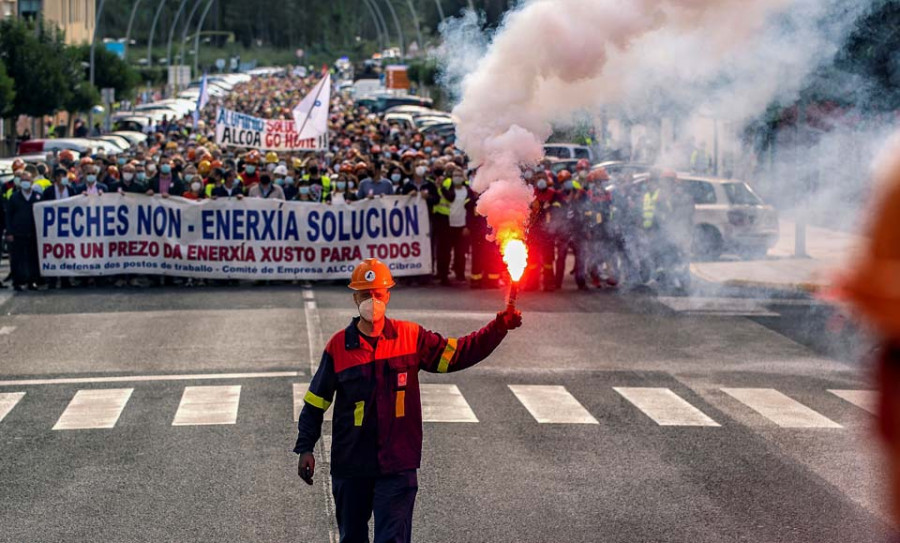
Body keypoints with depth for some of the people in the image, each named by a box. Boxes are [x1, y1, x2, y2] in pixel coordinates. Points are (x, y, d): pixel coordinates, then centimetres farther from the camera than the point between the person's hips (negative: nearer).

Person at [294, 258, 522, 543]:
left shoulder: (411, 337, 0)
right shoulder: (339, 346, -3)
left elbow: (457, 354, 3)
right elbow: (316, 402, 3)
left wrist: (500, 327, -8)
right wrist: (305, 448, -3)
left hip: (397, 466, -1)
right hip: (350, 466, 1)